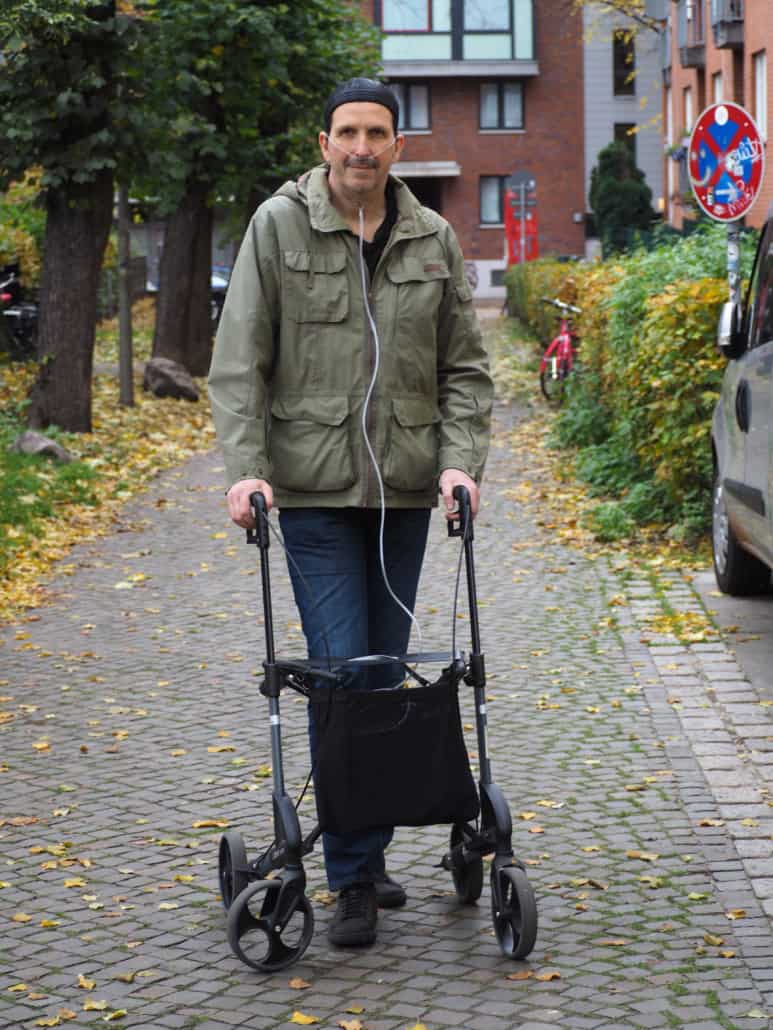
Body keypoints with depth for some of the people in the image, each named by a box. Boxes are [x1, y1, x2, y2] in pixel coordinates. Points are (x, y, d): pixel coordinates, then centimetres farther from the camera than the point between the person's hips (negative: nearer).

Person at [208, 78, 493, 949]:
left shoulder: (433, 240, 7)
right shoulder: (279, 225, -2)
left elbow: (464, 367, 9)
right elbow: (239, 361, -3)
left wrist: (461, 460, -5)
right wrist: (245, 467, -13)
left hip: (405, 486, 4)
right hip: (313, 487, -3)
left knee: (388, 673, 9)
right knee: (341, 675, -8)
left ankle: (370, 851, 22)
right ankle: (352, 878, -3)